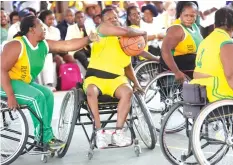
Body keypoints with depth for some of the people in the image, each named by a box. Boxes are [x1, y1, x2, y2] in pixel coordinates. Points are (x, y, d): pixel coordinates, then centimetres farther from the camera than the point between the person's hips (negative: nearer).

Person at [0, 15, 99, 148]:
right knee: (37, 96, -25)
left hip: (24, 82, 9)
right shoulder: (16, 45, -22)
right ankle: (46, 138, -16)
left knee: (47, 94, -6)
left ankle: (44, 135, -2)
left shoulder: (43, 45, 0)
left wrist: (88, 39, -11)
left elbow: (67, 45, 1)